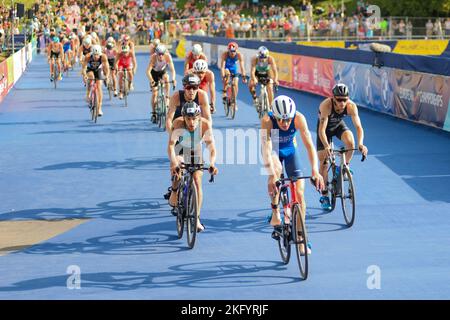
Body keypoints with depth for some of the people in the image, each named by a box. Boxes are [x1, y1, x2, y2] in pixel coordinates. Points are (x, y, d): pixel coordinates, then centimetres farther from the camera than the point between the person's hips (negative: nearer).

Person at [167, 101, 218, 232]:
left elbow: (211, 147, -36)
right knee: (176, 169, -32)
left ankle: (197, 218, 1)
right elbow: (171, 145, -42)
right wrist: (174, 163, -58)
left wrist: (212, 164, -53)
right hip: (180, 150, -1)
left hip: (196, 153, 1)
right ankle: (174, 192, -1)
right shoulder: (178, 124, -35)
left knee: (197, 182, -9)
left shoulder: (205, 125, -33)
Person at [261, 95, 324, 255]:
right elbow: (266, 149, -42)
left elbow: (309, 144, -37)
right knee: (276, 171, -35)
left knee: (299, 192, -8)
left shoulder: (299, 118, -32)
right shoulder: (267, 121, -35)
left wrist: (315, 170, -49)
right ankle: (275, 213, -19)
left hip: (290, 149, 1)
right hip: (273, 150, -1)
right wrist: (271, 175, -55)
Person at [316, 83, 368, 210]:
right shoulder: (326, 105, -38)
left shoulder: (351, 106, -30)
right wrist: (326, 147, -56)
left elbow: (358, 126, -33)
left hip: (339, 125, 2)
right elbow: (322, 130, -42)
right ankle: (324, 196, 8)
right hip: (325, 127, -2)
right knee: (323, 162, -5)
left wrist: (360, 144, -49)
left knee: (350, 141, -30)